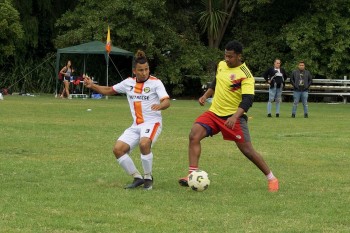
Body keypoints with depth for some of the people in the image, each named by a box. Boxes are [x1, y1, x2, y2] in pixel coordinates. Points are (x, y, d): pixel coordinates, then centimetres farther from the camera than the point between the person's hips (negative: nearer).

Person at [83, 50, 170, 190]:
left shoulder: (155, 83, -7)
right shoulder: (128, 83, 8)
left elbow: (167, 102, -20)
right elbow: (109, 90, 22)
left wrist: (160, 105, -43)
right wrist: (92, 86, 8)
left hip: (152, 123, -6)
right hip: (136, 125, 6)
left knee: (144, 144, -35)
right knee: (118, 149, -11)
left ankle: (148, 178, -14)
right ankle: (137, 178, 4)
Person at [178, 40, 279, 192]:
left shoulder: (245, 75, -16)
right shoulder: (221, 65, 6)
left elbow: (247, 100, -24)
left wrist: (235, 117, -37)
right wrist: (205, 96, 13)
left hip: (233, 117, -6)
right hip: (214, 112, 6)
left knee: (247, 150, -7)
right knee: (194, 136, -15)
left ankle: (271, 178, 12)